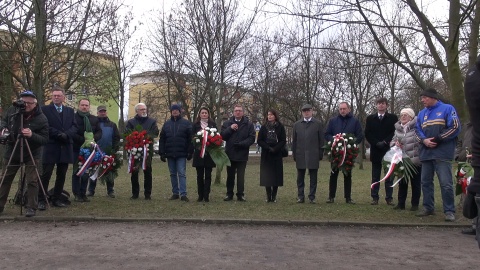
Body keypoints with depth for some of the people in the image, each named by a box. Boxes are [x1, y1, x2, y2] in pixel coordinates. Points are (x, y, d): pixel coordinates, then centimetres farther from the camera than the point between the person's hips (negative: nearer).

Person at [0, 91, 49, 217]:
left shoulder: (41, 119, -19)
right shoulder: (12, 110, -6)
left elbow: (44, 139, -18)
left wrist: (32, 135, -36)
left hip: (31, 154, -4)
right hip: (11, 152, 4)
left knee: (32, 181, -4)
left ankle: (31, 207, 7)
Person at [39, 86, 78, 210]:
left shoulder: (70, 111, 16)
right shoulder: (45, 109, 3)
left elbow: (75, 126, 7)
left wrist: (66, 134, -12)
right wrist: (59, 134, -17)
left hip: (65, 147, 4)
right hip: (50, 147, -4)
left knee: (61, 175, 8)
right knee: (46, 175, -3)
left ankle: (56, 199, 17)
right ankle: (41, 200, 4)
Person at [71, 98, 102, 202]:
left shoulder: (94, 119, 13)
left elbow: (99, 132, 9)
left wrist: (94, 138, -12)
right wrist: (83, 140, -19)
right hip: (77, 148, -4)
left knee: (87, 172, 7)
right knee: (76, 172, 2)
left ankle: (83, 193, 15)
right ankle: (77, 194, 9)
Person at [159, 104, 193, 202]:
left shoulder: (186, 123, 2)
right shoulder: (166, 124, 12)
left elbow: (190, 139, -3)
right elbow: (162, 139, 10)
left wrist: (190, 152, -9)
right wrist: (162, 153, 3)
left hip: (181, 154, -4)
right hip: (170, 154, 4)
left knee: (182, 174, -6)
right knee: (173, 174, 10)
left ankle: (183, 194, -6)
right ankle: (175, 193, 17)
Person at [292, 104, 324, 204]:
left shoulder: (318, 124, 5)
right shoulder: (297, 124, 11)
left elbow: (321, 140, 3)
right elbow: (294, 141, 11)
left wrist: (321, 154, -2)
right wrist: (294, 154, 5)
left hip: (313, 155, -2)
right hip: (300, 156, 2)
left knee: (313, 178, 3)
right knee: (300, 178, 6)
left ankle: (312, 197, 10)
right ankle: (300, 196, 14)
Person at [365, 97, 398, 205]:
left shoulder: (393, 118, 3)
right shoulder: (370, 118, 9)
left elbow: (395, 132, -3)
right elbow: (367, 134, 4)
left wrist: (385, 142, -13)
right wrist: (376, 143, -9)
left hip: (389, 150, -1)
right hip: (375, 150, 2)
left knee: (389, 175, 3)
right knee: (375, 176, 5)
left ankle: (389, 198, 8)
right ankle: (375, 197, 9)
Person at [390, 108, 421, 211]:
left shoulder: (416, 128, -10)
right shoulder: (398, 129, 11)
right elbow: (392, 141, 17)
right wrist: (395, 144, -6)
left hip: (415, 160, -5)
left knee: (415, 183, 6)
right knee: (402, 182, 12)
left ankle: (415, 204, 18)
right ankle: (401, 203, 21)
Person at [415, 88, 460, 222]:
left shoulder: (447, 108, -2)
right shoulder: (422, 113, 16)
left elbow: (455, 127, -9)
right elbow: (418, 130, 14)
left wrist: (437, 139, -12)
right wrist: (424, 140, -8)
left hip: (442, 154, -6)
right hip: (426, 154, 6)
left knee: (446, 183, -8)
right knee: (426, 182, 10)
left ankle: (449, 211, -1)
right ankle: (428, 208, 21)